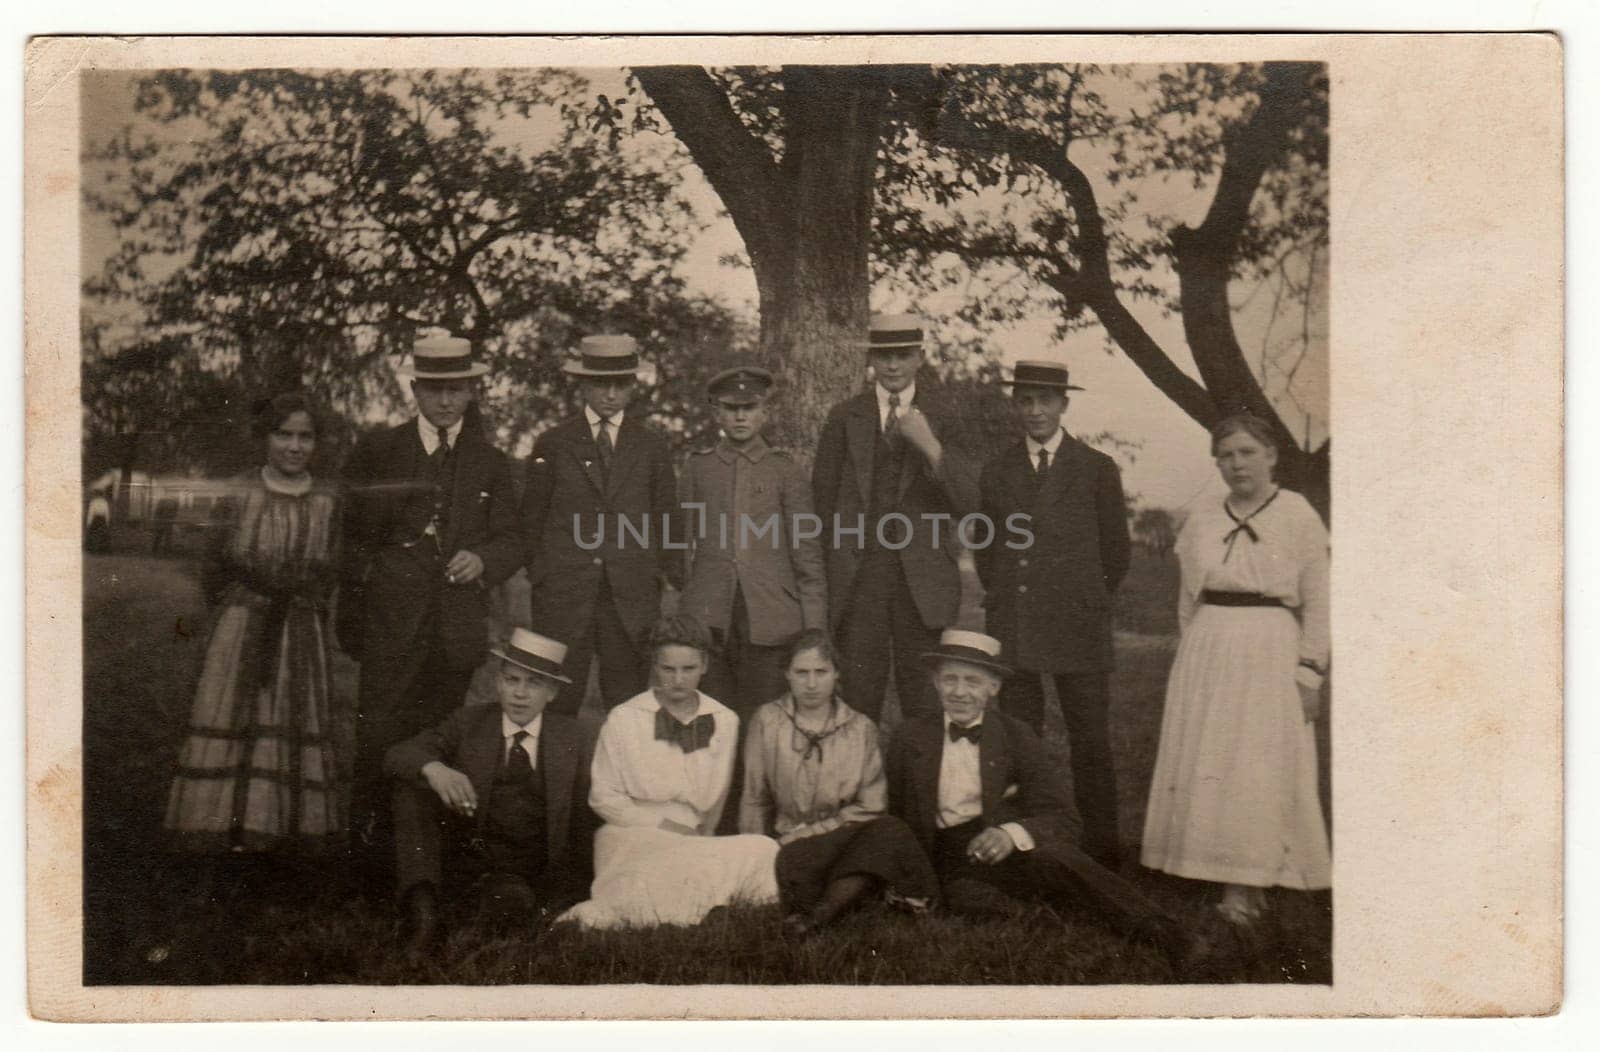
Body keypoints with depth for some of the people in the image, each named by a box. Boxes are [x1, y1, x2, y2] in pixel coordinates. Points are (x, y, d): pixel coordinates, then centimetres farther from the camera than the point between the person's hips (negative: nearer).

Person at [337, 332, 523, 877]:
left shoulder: (492, 464, 14)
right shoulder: (375, 453, 9)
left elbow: (511, 541, 11)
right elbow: (349, 537, 10)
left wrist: (482, 560, -12)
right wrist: (350, 622, 5)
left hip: (460, 628, 1)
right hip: (392, 624, -1)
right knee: (378, 742, -7)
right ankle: (374, 849, 4)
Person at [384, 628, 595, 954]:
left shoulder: (568, 735, 7)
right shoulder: (468, 722, 5)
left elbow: (583, 816, 8)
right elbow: (398, 756, -8)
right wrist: (433, 768, -32)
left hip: (531, 869, -2)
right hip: (464, 855, 2)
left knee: (511, 900, -38)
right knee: (411, 783, -20)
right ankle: (422, 906, -30)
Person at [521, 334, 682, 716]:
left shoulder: (652, 447, 10)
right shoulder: (553, 444, 7)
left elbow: (667, 519, 12)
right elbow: (531, 519, 10)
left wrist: (672, 582, 7)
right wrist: (532, 575, 6)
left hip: (632, 598, 1)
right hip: (563, 597, -1)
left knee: (628, 702, 3)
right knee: (557, 701, -2)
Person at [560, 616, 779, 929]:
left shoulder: (725, 721, 10)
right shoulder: (623, 719, 1)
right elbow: (603, 798, 2)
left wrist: (702, 831, -4)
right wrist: (662, 824, -9)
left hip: (693, 838, 5)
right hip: (632, 837, -4)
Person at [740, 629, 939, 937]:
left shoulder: (861, 729, 8)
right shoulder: (767, 721, 7)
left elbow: (871, 807, 0)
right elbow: (754, 801, 8)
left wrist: (802, 834, -8)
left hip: (844, 840, 1)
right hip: (788, 849, -1)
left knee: (888, 831, -33)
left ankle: (818, 913, -43)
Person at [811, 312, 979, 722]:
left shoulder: (945, 417, 5)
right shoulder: (844, 418, 9)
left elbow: (969, 501, -4)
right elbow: (823, 496, 14)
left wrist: (929, 445, -15)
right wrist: (836, 561, 9)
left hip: (923, 579, -1)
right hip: (858, 576, 1)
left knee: (925, 702, 3)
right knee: (858, 695, 2)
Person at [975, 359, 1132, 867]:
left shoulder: (1097, 469, 5)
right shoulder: (996, 471, 12)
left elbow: (1115, 549, 10)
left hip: (1078, 625, -2)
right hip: (1011, 627, 2)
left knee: (1090, 742, 0)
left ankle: (1102, 853, 9)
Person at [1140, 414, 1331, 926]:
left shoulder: (1298, 516, -2)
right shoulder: (1200, 522, 9)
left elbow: (1318, 602, -2)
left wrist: (1309, 671, -7)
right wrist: (1191, 661, 11)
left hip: (1270, 654, -4)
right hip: (1207, 654, 4)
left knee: (1261, 769, -2)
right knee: (1204, 766, 4)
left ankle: (1244, 886, 6)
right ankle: (1234, 883, 14)